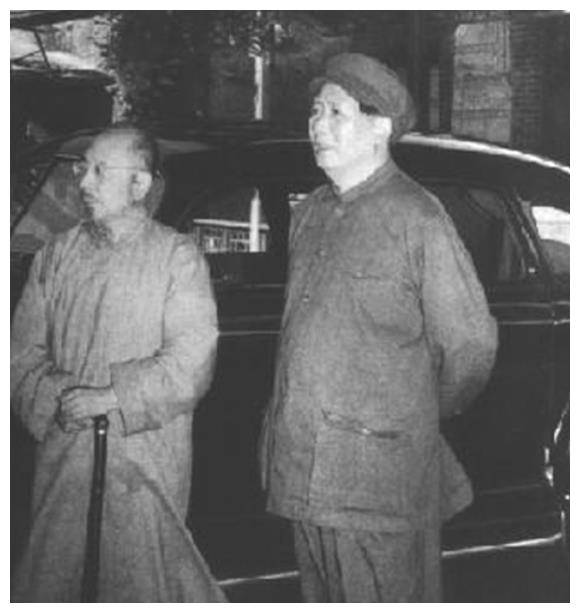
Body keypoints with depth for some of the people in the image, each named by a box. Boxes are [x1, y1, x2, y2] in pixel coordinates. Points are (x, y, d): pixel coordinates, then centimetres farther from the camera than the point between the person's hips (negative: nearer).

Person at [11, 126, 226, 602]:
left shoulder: (177, 256, -3)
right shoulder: (57, 255, 10)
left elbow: (192, 361, -12)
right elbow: (24, 349, 6)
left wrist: (110, 396, -18)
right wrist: (56, 399, -12)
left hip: (146, 460, -3)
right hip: (62, 453, 4)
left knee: (142, 574, 1)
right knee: (51, 574, 7)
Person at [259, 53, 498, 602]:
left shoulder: (417, 218, -10)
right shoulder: (309, 213, 12)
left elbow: (470, 343, -6)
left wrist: (422, 417, 7)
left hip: (379, 473, -7)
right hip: (302, 465, 7)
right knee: (322, 597, 16)